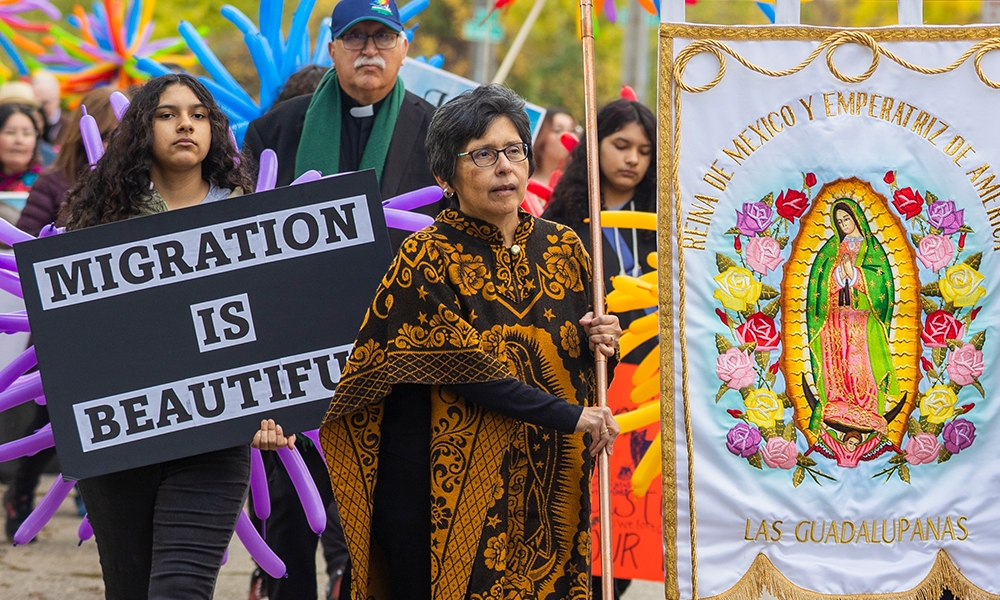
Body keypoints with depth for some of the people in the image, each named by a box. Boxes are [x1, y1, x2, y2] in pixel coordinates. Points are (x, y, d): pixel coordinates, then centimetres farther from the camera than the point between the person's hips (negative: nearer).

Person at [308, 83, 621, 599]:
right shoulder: (426, 260, -8)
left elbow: (578, 364, 19)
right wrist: (569, 416, -17)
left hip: (546, 495, 5)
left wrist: (599, 344, -4)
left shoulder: (561, 248, 9)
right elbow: (467, 367, -17)